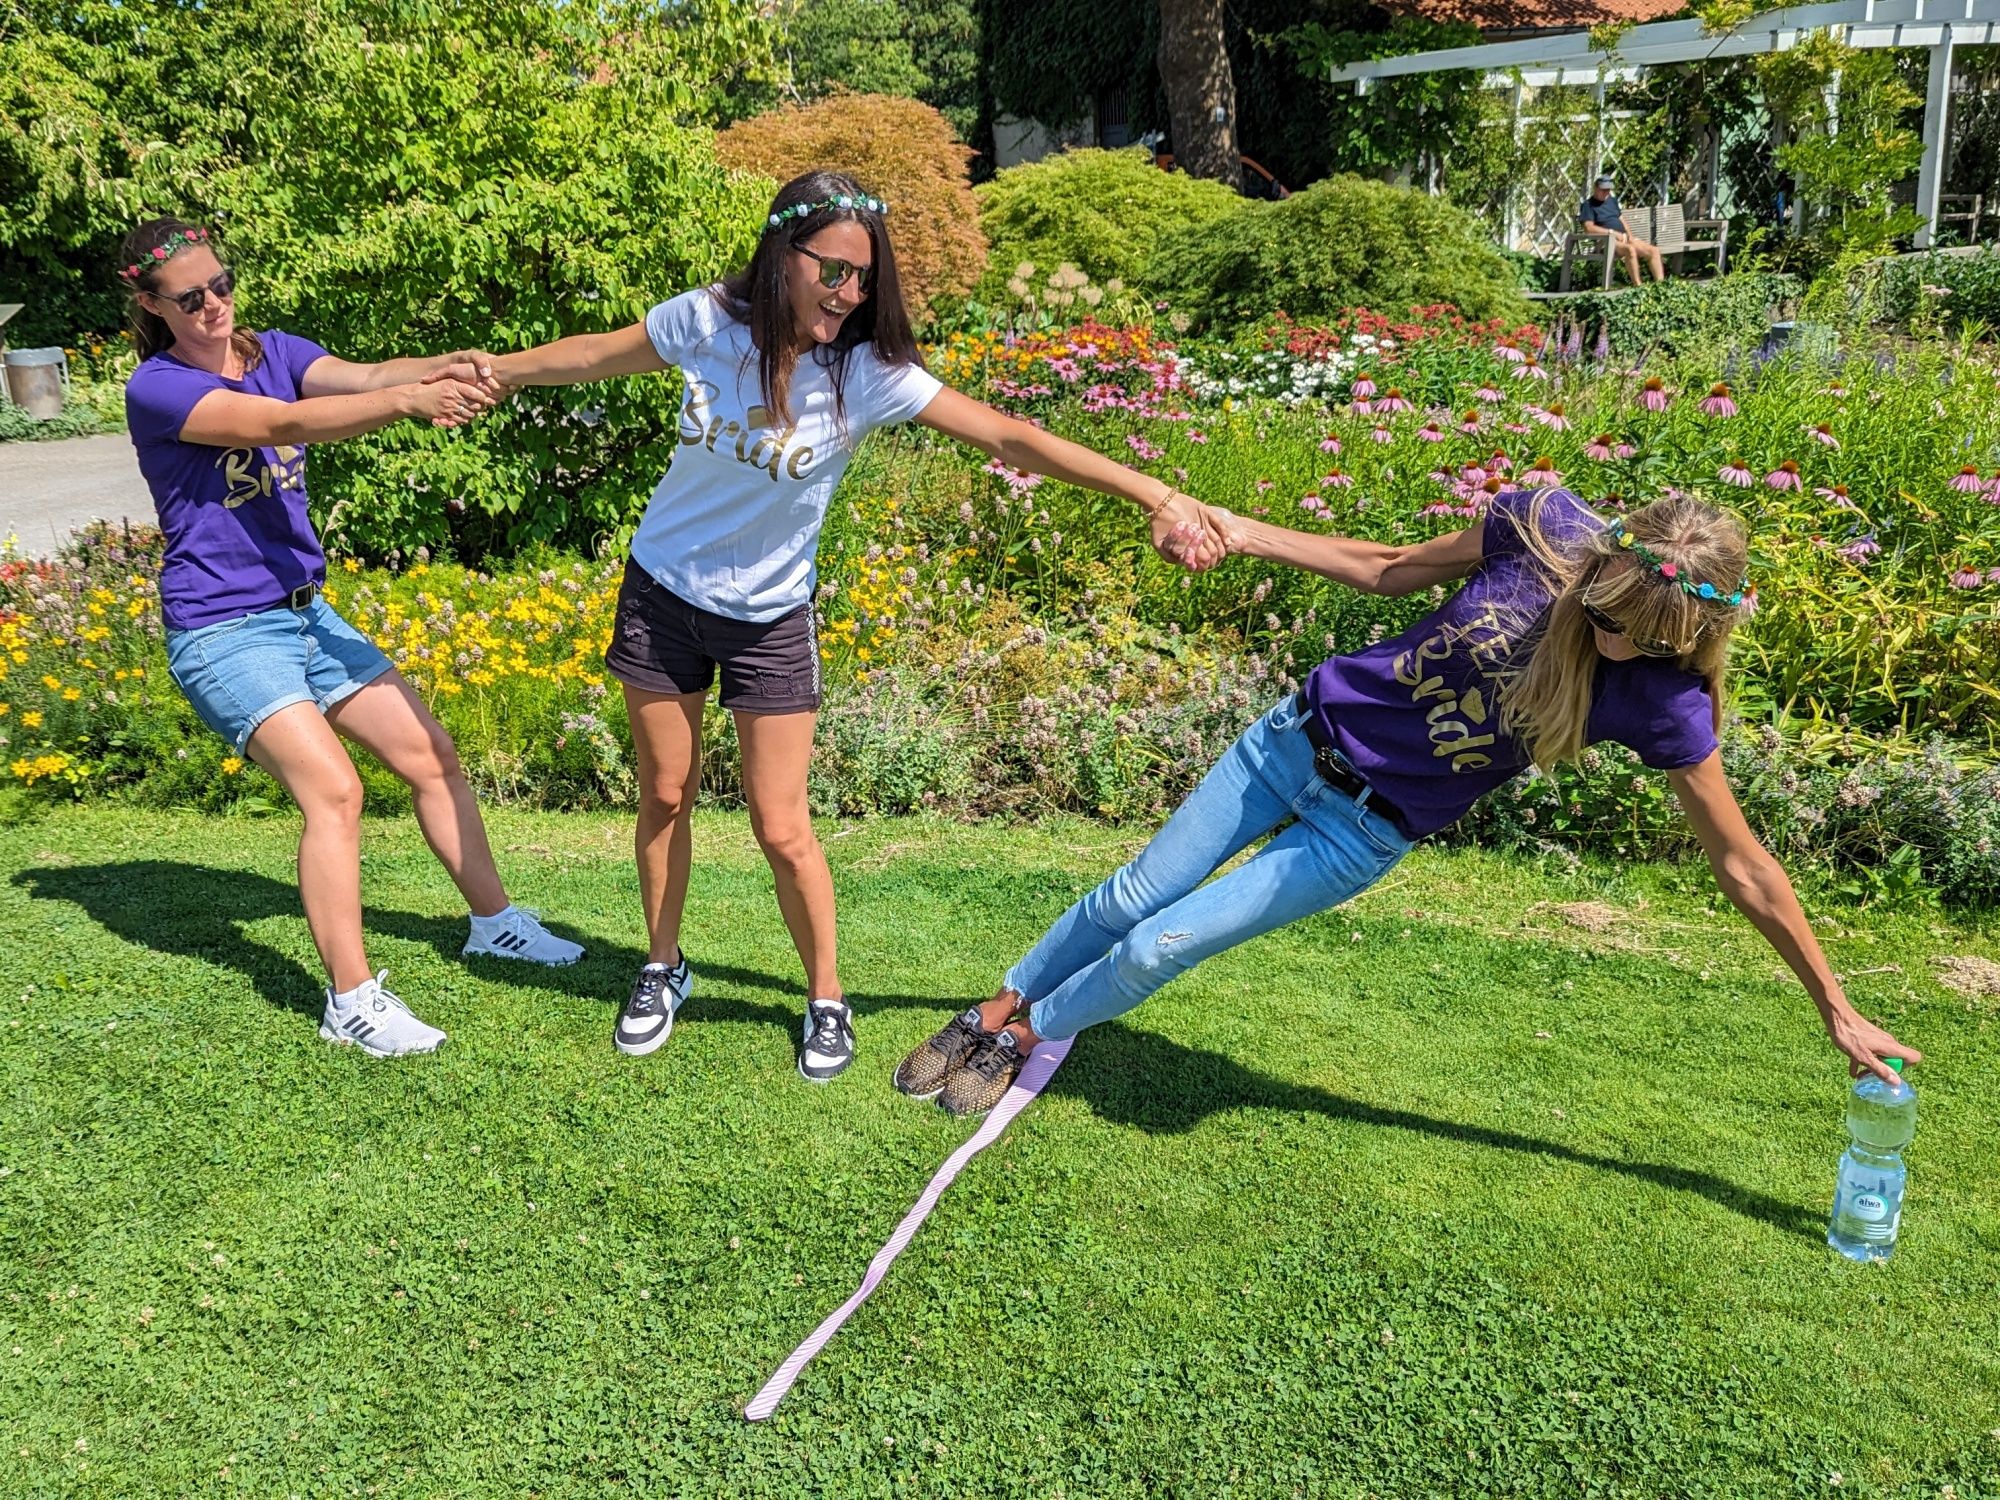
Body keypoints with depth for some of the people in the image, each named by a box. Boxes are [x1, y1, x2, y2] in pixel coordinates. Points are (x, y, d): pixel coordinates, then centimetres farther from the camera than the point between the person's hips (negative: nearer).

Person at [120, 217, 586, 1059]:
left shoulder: (273, 351, 5)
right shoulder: (154, 390, -13)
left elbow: (361, 377, -15)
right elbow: (283, 425, -30)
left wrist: (443, 369, -37)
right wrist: (410, 402, -44)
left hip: (306, 613, 7)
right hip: (222, 633, -7)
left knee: (430, 754, 7)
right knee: (333, 790, -19)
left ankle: (493, 922, 24)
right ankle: (352, 1001, -10)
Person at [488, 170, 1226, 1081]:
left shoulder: (868, 375, -19)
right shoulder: (704, 322, -14)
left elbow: (1011, 438, -22)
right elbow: (595, 355, 5)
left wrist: (1156, 497, -26)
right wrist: (486, 373, 15)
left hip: (768, 619, -2)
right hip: (662, 594, 2)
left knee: (782, 830, -2)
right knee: (665, 798, 13)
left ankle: (827, 998, 20)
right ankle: (663, 969, 35)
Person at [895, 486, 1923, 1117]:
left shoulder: (1663, 702, -20)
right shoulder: (1546, 526, -16)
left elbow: (1743, 867, -11)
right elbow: (1397, 569, 0)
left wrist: (1836, 1010, -7)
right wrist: (1242, 534, -4)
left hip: (1368, 832, -2)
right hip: (1308, 731, 2)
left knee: (1160, 949, -5)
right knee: (1135, 894, 8)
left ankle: (1027, 1035, 25)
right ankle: (994, 1011, 33)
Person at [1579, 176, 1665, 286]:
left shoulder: (1612, 201, 23)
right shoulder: (1588, 205, -1)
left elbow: (1621, 220, 23)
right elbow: (1589, 228, -15)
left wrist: (1630, 235, 2)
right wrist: (1612, 232, -17)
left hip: (1623, 238, 8)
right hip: (1607, 241, -8)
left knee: (1654, 250, -7)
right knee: (1630, 250, -37)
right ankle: (1638, 286, -38)